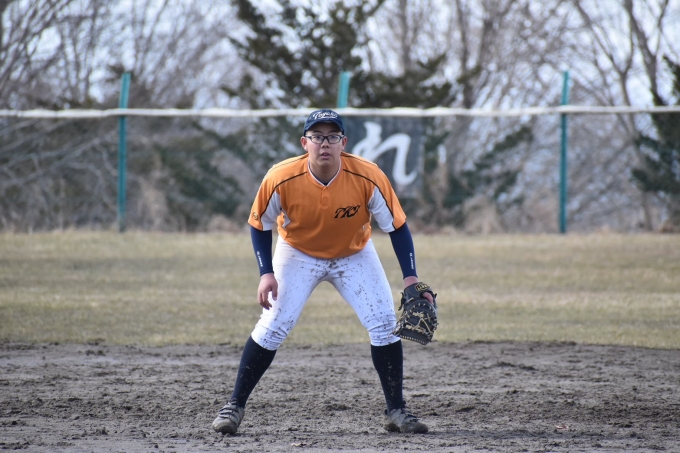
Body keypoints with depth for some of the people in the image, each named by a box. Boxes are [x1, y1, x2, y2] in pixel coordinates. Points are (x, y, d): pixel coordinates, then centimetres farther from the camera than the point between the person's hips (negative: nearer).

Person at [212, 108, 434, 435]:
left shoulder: (368, 178, -29)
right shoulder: (281, 179, -29)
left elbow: (396, 226, -18)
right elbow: (259, 225, -11)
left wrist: (410, 278, -26)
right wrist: (266, 273, -21)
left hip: (355, 255, 1)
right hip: (298, 254, -1)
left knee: (385, 324, -10)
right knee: (272, 327, -11)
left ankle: (396, 411, 2)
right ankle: (235, 405, 1)